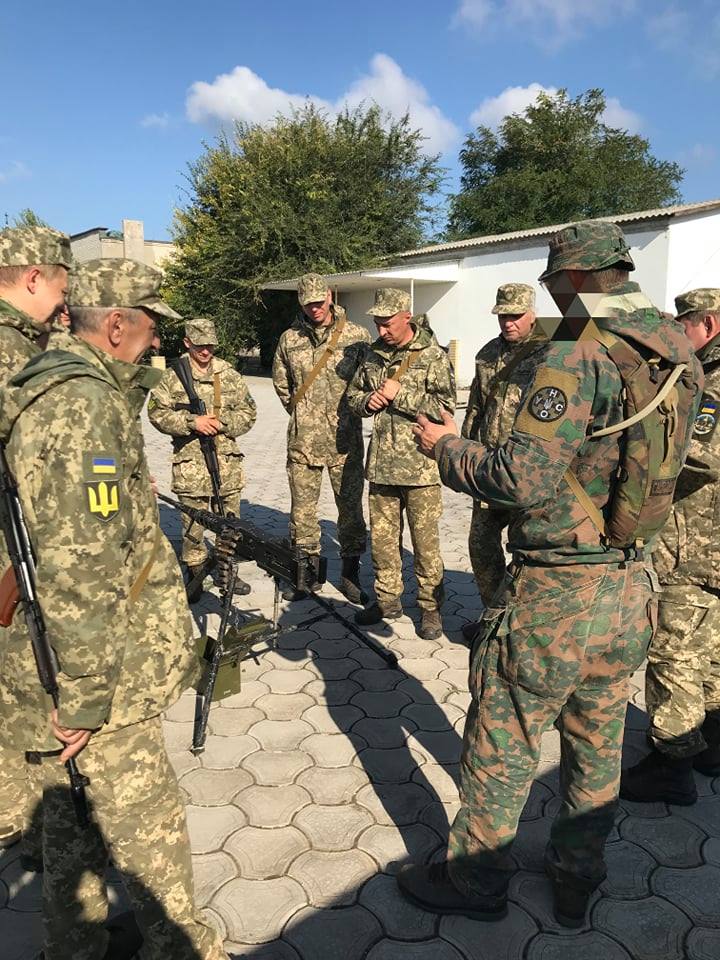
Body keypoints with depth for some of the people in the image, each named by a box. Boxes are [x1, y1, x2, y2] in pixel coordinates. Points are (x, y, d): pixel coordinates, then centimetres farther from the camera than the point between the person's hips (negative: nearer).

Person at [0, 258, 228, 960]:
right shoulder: (84, 403, -24)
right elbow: (78, 568, -28)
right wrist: (83, 697, -20)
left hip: (57, 664, 10)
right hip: (94, 673, -10)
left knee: (74, 815, 24)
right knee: (147, 825, 9)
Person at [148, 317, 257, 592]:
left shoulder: (229, 375, 7)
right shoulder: (172, 376, 0)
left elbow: (248, 411, 7)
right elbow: (157, 412, -5)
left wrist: (222, 423, -10)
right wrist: (192, 422, -16)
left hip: (226, 459, 3)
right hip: (190, 462, -2)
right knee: (193, 523, 5)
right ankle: (195, 572, 22)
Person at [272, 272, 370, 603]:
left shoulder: (357, 335, -1)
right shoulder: (290, 339, 6)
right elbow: (280, 382, 19)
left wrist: (351, 410, 3)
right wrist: (301, 412, 13)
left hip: (345, 439, -2)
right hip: (303, 439, 2)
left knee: (350, 505, 5)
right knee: (302, 507, 7)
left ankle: (350, 572, 18)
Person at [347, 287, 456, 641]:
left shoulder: (433, 356, -7)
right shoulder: (373, 354, 10)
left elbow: (445, 406, -14)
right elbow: (353, 395, 20)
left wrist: (401, 395, -17)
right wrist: (367, 400, -2)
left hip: (420, 466, -5)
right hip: (381, 463, 6)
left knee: (425, 540, 4)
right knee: (381, 537, 14)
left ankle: (430, 607, 19)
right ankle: (387, 599, 30)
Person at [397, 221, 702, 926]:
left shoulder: (576, 354, -19)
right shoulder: (680, 358, 4)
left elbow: (525, 479, -25)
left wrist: (445, 448, -9)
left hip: (556, 594, -8)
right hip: (633, 588, 8)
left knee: (501, 746, 12)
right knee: (597, 744, 22)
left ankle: (474, 882, 32)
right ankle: (575, 881, 42)